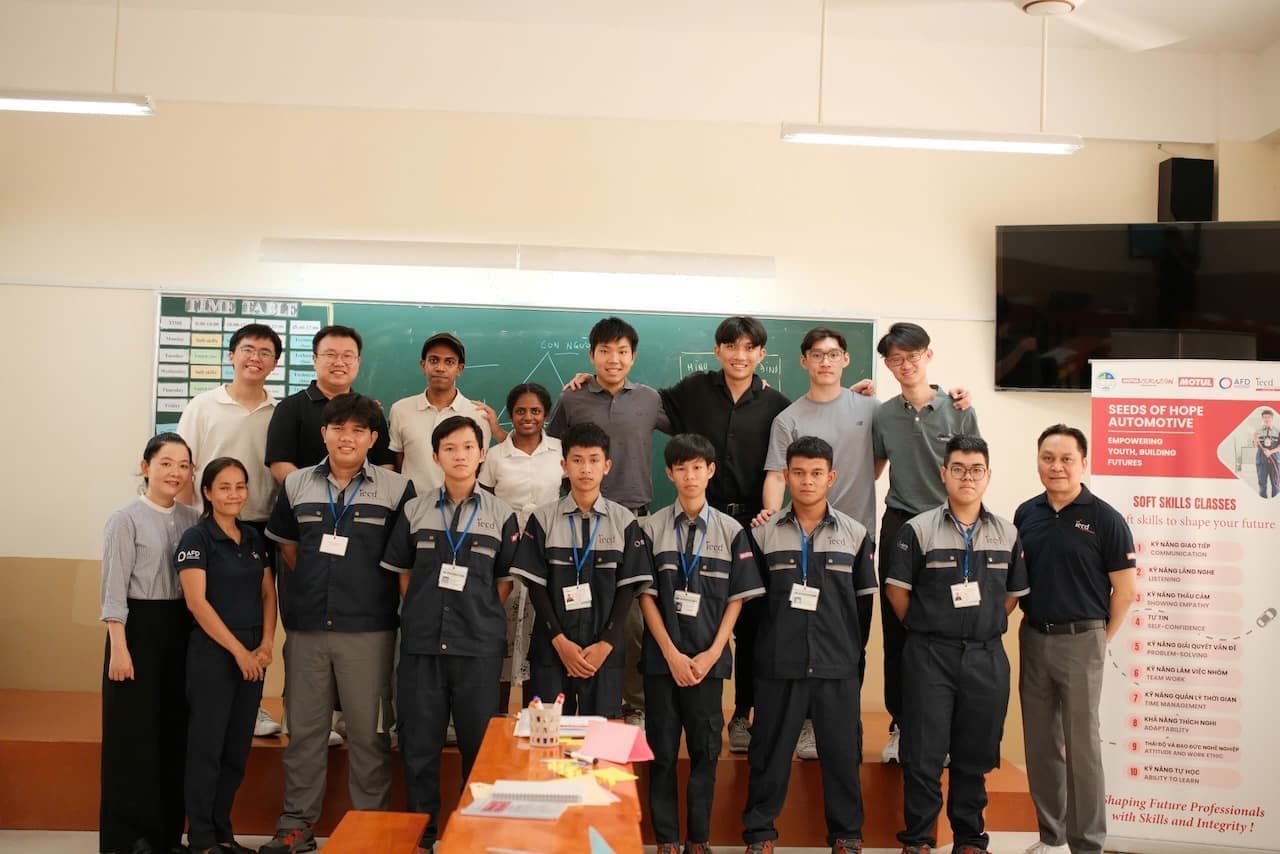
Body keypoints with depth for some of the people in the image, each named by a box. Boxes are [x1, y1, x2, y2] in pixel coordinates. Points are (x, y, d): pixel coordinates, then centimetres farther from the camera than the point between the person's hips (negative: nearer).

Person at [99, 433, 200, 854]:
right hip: (139, 627, -5)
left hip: (181, 630, 5)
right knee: (134, 733, 0)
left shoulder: (192, 519, 8)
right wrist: (119, 647, -14)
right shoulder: (126, 519, -6)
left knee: (175, 731, 9)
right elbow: (114, 588, -9)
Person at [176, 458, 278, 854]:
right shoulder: (196, 538, -7)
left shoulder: (255, 538, 11)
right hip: (212, 655, -6)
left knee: (237, 748, 10)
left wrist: (265, 645, -2)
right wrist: (238, 650, -14)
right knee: (207, 746, 1)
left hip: (253, 656, 6)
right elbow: (197, 602, -14)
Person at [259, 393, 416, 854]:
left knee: (368, 731, 4)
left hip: (368, 628, -3)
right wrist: (309, 591, 10)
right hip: (306, 626, 3)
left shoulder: (397, 488, -3)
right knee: (303, 728, 12)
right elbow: (287, 548, 17)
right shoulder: (296, 485, 7)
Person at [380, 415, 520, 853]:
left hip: (479, 646, -1)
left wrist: (480, 619, 0)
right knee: (418, 742, 6)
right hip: (421, 642, 1)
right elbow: (402, 573, 11)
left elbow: (505, 583, 6)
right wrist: (421, 614, 5)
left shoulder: (501, 515, 3)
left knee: (480, 743, 6)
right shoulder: (415, 511, 6)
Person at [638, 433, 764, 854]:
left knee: (705, 749, 6)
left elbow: (736, 599, 3)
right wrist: (671, 653, -9)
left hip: (708, 658, 1)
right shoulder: (652, 527, 0)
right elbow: (646, 595, -2)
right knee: (662, 749, 5)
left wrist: (712, 654, -7)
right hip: (662, 656, 0)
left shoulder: (731, 531, 2)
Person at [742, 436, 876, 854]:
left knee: (842, 750, 8)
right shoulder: (764, 533, 2)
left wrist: (851, 647, 6)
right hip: (778, 663, 0)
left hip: (837, 664, 0)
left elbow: (864, 601, 9)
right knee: (769, 749, 7)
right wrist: (774, 638, 6)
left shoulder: (855, 534, 4)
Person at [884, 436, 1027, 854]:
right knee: (923, 753, 2)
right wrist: (926, 630, 1)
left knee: (975, 755, 11)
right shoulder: (917, 529, -3)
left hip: (986, 657, 3)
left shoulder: (1007, 534, 6)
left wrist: (984, 629, 7)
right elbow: (896, 589, -1)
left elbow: (1014, 594, 12)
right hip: (929, 656, -2)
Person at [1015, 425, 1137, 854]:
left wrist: (1103, 639, -3)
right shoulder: (1025, 514, 5)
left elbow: (1125, 587, -6)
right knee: (1040, 743, 12)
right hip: (1033, 638, 5)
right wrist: (1029, 624, 5)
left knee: (1081, 743, 1)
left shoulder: (1104, 518, -9)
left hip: (1080, 640, -5)